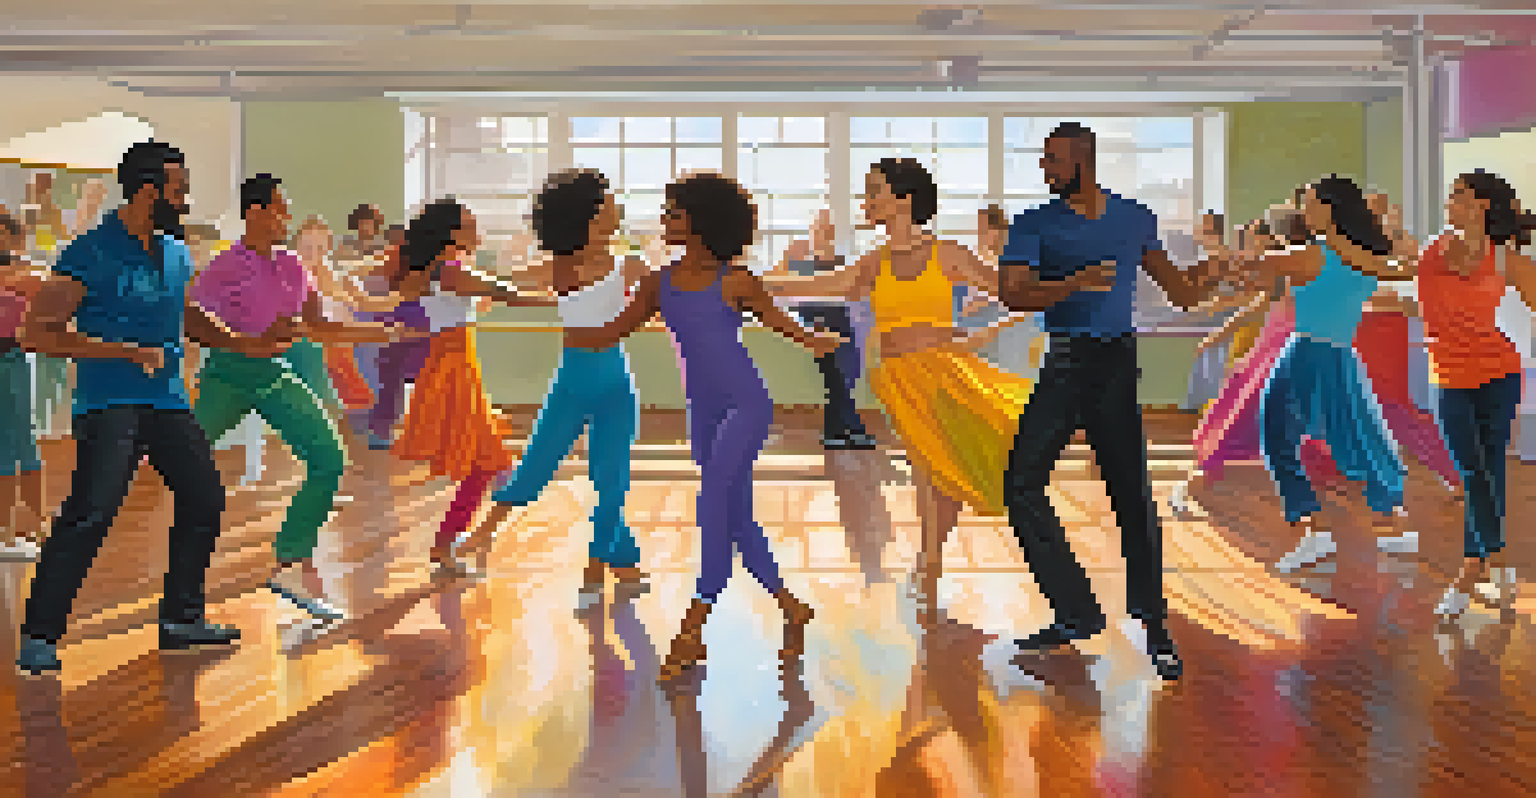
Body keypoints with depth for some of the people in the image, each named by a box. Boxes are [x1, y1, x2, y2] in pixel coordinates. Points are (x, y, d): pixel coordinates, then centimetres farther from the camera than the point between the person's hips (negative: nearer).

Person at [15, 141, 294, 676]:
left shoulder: (176, 254, 11)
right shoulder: (92, 255, -12)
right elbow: (38, 333, -16)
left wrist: (245, 345, 20)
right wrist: (127, 351, -21)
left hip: (168, 400, 8)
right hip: (109, 405, -7)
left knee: (204, 500, 8)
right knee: (90, 513, -16)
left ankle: (181, 617, 23)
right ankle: (39, 635, -3)